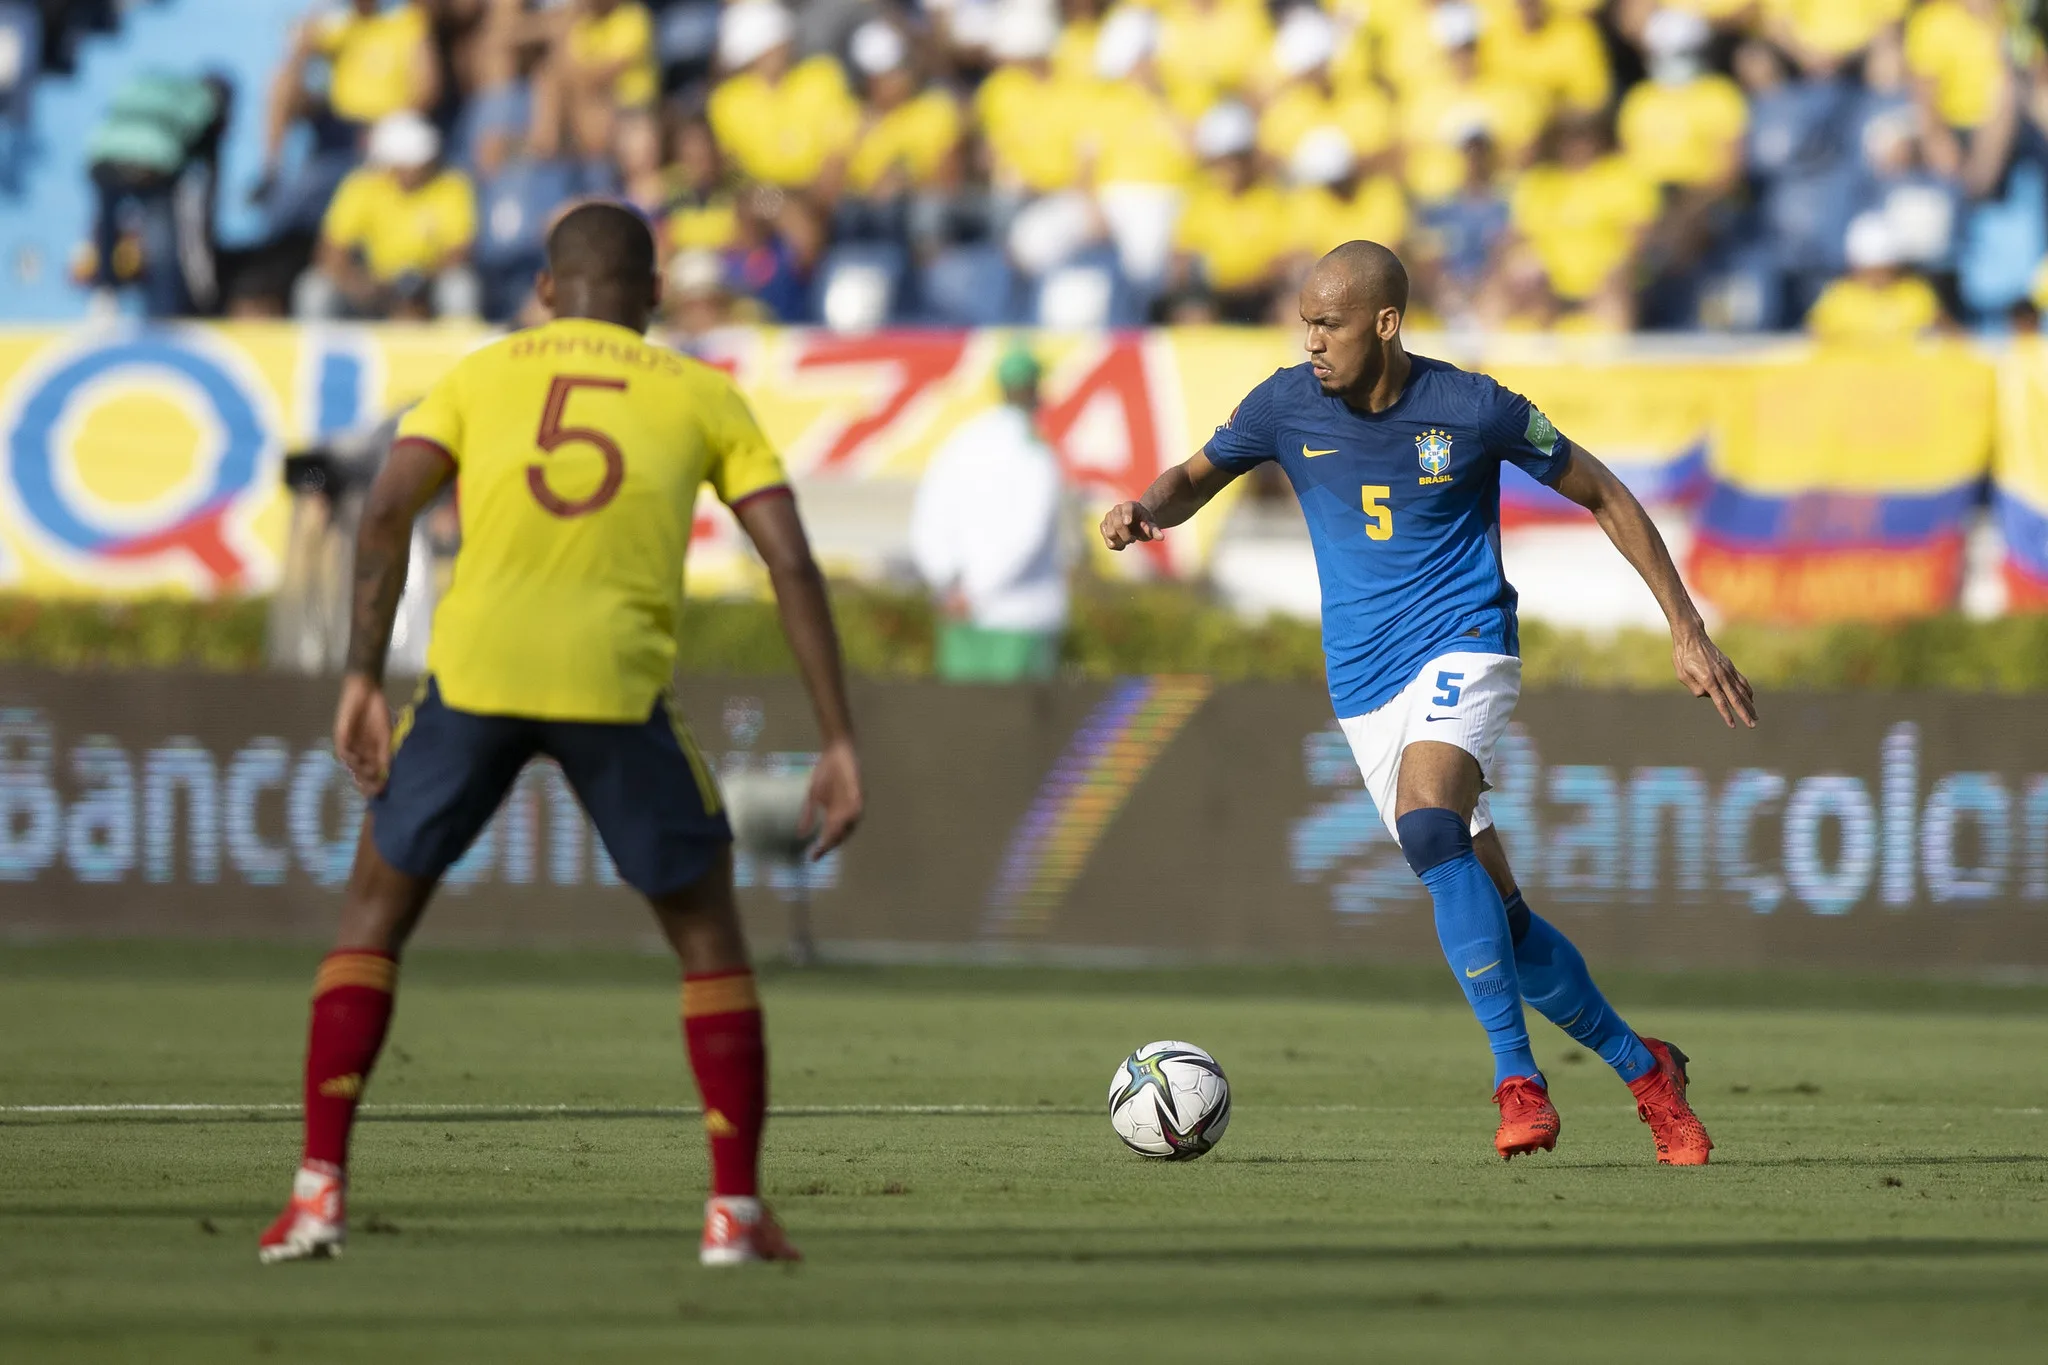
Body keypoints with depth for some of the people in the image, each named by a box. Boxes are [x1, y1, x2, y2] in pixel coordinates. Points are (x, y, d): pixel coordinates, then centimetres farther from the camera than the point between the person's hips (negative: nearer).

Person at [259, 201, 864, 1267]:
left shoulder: (484, 373, 19)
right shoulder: (703, 396, 18)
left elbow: (386, 513, 2)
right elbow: (792, 562, 8)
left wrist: (363, 679, 5)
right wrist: (837, 742, 9)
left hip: (474, 669, 1)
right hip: (619, 684, 0)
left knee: (376, 906, 18)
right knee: (705, 928, 18)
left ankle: (319, 1190, 7)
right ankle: (735, 1209, 10)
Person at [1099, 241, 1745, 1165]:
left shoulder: (1473, 410, -10)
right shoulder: (1288, 406, -1)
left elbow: (1604, 496, 1)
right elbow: (1196, 479, 14)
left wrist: (1687, 631, 0)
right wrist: (1146, 510, -11)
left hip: (1461, 650, -4)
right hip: (1365, 688, 4)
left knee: (1430, 827, -33)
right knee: (1497, 921, 3)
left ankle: (1517, 1078, -32)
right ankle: (1643, 1069, 22)